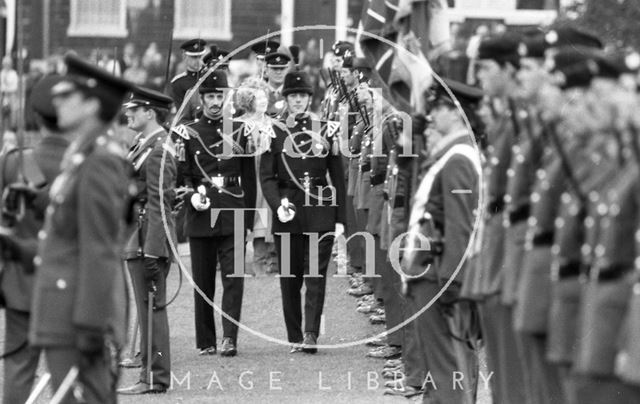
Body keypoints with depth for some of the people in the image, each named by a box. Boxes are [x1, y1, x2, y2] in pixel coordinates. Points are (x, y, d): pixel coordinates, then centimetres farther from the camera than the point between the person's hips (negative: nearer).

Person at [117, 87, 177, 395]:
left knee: (152, 307, -7)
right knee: (148, 308, 12)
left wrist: (151, 251, -23)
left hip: (150, 239, -10)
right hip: (137, 241, 10)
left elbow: (159, 204, -20)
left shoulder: (158, 150, -15)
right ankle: (151, 375, 16)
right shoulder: (144, 146, 16)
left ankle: (155, 378, -4)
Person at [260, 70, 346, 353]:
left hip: (320, 212, 0)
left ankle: (311, 335, -13)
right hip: (288, 214, 0)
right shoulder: (274, 132, 5)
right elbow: (267, 177, 0)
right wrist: (278, 205, -18)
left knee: (316, 275, -9)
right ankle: (294, 338, 11)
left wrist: (340, 219, 5)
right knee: (290, 277, 4)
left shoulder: (325, 131, 8)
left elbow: (338, 178, 10)